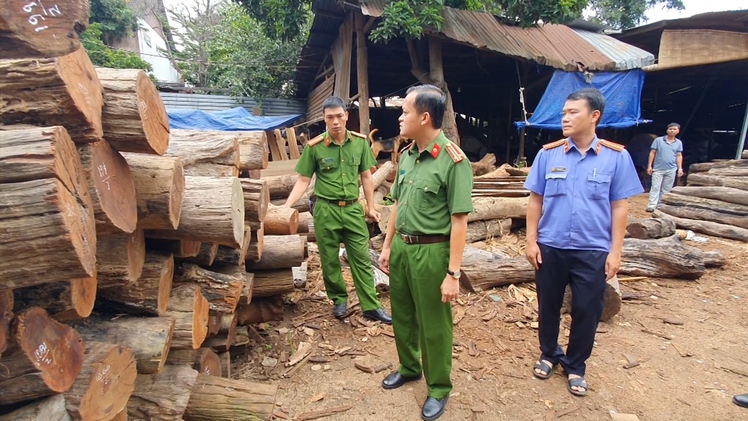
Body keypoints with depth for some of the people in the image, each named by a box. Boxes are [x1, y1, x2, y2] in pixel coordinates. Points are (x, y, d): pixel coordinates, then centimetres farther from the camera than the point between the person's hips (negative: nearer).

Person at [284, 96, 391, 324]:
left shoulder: (360, 142, 0)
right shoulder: (314, 147, -6)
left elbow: (366, 176, 8)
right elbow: (303, 180, -2)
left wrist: (371, 207, 8)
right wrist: (286, 207, -11)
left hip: (353, 208, 2)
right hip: (325, 210, -1)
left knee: (362, 258, 5)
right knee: (329, 260, 10)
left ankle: (371, 306, 15)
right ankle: (339, 300, 30)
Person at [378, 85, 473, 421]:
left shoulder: (453, 161, -17)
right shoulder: (406, 155, 6)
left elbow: (459, 221, -18)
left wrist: (453, 274, -19)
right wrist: (387, 246, 15)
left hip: (431, 251, -7)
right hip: (401, 247, 7)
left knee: (433, 325, 9)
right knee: (402, 315, 21)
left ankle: (439, 389, 31)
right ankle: (409, 367, 45)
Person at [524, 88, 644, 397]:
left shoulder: (616, 157, -4)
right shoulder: (548, 154, -2)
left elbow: (619, 206, -1)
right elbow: (536, 200, 1)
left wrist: (615, 250, -4)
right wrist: (531, 241, -2)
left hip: (593, 251, -1)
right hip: (550, 248, 1)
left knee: (586, 312, 10)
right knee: (548, 307, 15)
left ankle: (575, 366, 33)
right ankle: (549, 355, 39)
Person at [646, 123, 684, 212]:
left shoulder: (679, 143, 8)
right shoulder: (658, 140, -2)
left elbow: (679, 156, 10)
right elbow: (652, 153, -1)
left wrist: (680, 168, 3)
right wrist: (649, 166, -6)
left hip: (671, 170, 3)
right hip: (658, 169, -3)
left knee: (666, 189, 7)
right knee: (655, 187, -6)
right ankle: (651, 206, -9)